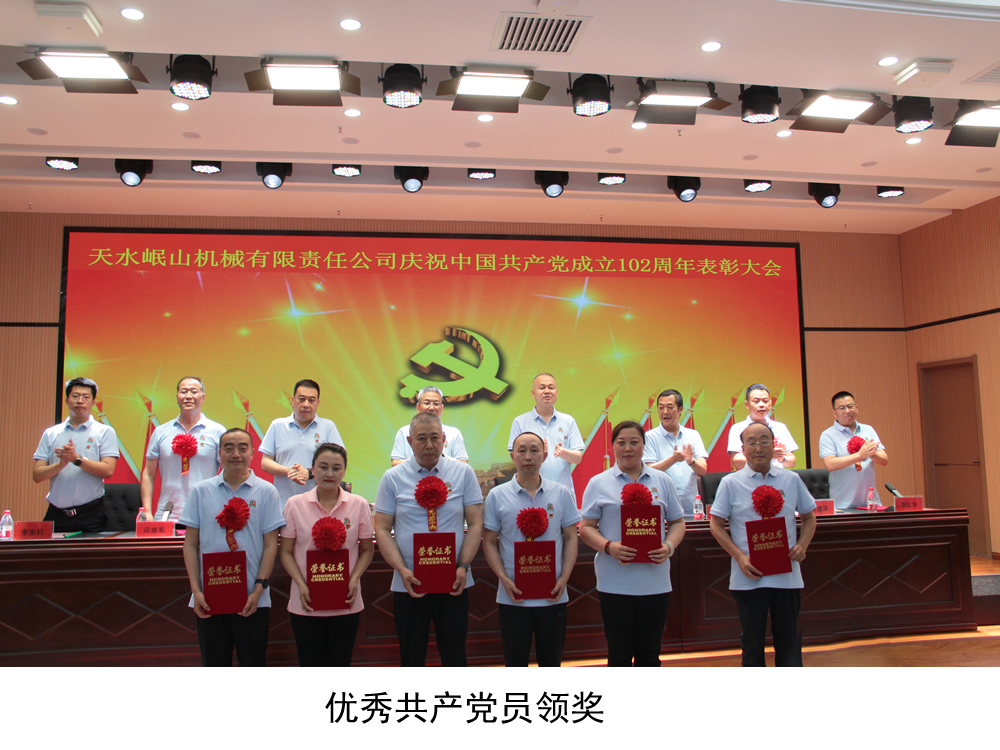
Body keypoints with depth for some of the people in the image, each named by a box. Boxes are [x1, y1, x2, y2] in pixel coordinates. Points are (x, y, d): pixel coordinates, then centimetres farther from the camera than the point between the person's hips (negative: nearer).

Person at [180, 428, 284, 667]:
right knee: (214, 665, 11)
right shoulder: (201, 491, 5)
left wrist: (259, 589, -9)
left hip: (252, 600, -1)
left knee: (254, 664, 8)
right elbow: (191, 543, 5)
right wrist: (196, 589, -3)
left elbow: (270, 545, -1)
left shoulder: (265, 491, 0)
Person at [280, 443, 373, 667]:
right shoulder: (295, 504, -1)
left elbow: (367, 549, 6)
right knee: (310, 665, 9)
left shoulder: (359, 505, 1)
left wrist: (354, 579, -10)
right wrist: (301, 584, -11)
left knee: (340, 665, 11)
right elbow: (286, 552, 2)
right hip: (306, 603, 0)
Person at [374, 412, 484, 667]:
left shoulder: (463, 473, 1)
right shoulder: (392, 478, 1)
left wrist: (463, 567, -10)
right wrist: (402, 570, -12)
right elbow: (382, 530, 0)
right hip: (408, 584, 0)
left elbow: (475, 524, 1)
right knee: (411, 658, 11)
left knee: (454, 656, 9)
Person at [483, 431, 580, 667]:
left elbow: (571, 538, 6)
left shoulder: (561, 494, 3)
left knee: (551, 660, 12)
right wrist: (504, 579, -10)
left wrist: (564, 578, -6)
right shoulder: (497, 495, 0)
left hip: (553, 595, 1)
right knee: (515, 662, 9)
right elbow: (489, 542, 2)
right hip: (513, 596, -1)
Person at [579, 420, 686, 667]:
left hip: (655, 581, 2)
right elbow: (586, 527, 1)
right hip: (615, 584, -2)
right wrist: (609, 547, -17)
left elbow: (677, 522, 12)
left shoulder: (662, 481, 10)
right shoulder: (599, 483, 3)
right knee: (620, 653, 6)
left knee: (650, 653, 11)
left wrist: (669, 547, -8)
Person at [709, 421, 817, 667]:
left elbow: (809, 518, 15)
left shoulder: (792, 480, 6)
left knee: (789, 644, 8)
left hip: (787, 576, 2)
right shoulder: (730, 483, -1)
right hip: (748, 577, -2)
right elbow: (717, 526, 0)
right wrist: (740, 557, -12)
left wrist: (802, 546, -4)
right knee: (752, 645, 8)